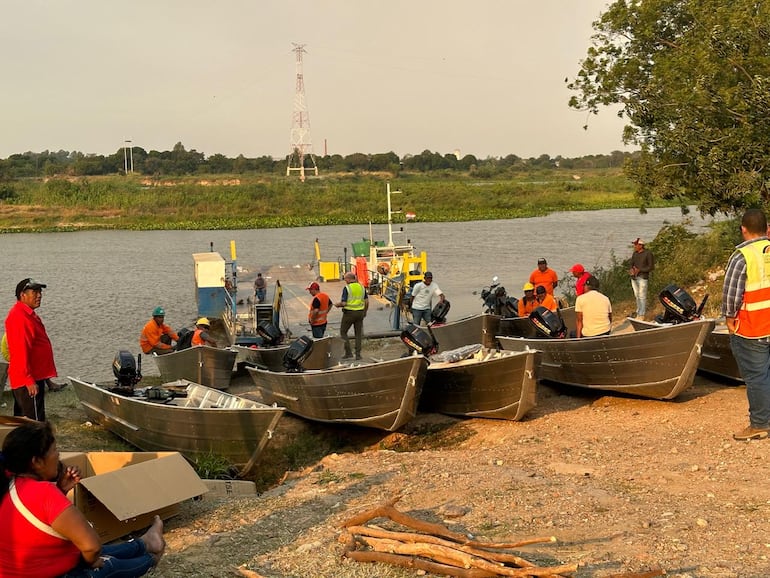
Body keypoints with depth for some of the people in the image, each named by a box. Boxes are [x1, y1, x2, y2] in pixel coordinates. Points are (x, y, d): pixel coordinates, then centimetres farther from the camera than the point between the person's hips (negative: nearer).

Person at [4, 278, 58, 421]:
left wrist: (45, 377, 25)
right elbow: (21, 351, -24)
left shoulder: (27, 314, 16)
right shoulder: (19, 317, -18)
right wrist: (29, 380, -26)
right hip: (28, 381, -11)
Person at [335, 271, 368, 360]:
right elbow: (366, 301, 6)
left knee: (343, 332, 9)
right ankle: (358, 354, 8)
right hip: (360, 313, 5)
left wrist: (337, 304, 4)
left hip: (349, 313, -5)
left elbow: (343, 303, -16)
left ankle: (348, 352, 2)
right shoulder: (361, 287, 5)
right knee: (358, 333, 11)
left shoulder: (346, 288, -12)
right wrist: (364, 312, 19)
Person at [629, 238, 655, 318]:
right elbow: (631, 264, 16)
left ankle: (641, 315, -1)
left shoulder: (648, 254, -8)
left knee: (642, 296, -5)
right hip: (634, 278, 6)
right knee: (637, 296, 13)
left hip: (642, 278, -6)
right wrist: (631, 269, -8)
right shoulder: (634, 254, 11)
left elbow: (651, 267, -8)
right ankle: (638, 311, 24)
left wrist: (639, 270, -17)